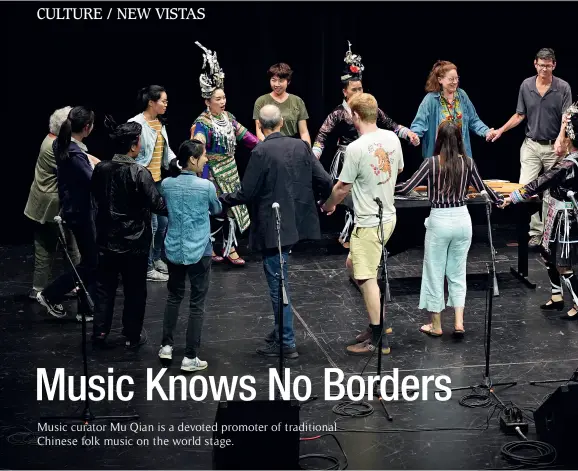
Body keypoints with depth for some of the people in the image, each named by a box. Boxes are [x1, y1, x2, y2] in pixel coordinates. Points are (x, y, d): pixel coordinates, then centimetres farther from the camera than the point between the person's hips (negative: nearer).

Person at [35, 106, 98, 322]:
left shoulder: (62, 145, 3)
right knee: (90, 263, 3)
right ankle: (50, 295, 12)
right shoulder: (75, 154, -27)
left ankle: (87, 309, 20)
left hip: (73, 208, 10)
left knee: (91, 260, 14)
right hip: (80, 212, -10)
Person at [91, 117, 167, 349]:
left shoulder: (101, 169, -4)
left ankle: (100, 331, 20)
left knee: (105, 286, 16)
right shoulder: (139, 173, -19)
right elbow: (158, 205, -19)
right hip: (134, 243, -4)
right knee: (134, 290, 9)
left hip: (107, 240, 4)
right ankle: (132, 336, 17)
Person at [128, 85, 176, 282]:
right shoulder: (136, 124, -16)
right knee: (151, 224, -4)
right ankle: (147, 268, 7)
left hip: (159, 180, 8)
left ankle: (156, 258, 34)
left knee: (163, 222, 15)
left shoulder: (160, 123, 9)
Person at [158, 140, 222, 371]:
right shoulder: (206, 186, -14)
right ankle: (190, 357, 5)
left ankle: (166, 346, 26)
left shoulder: (167, 184, -3)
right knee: (197, 303, 3)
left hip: (174, 249, 4)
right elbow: (217, 210, 7)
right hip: (198, 251, -4)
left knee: (174, 296, 21)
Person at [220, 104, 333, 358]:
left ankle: (286, 343, 8)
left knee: (278, 284, 2)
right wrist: (319, 200, 20)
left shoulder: (261, 152, -15)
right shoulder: (301, 146, 1)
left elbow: (246, 193, -14)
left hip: (272, 228, -6)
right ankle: (281, 330, 31)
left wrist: (220, 199, 3)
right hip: (295, 223, 6)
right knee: (280, 281, 22)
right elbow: (325, 181, -1)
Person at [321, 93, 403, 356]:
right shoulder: (392, 138, 1)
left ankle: (378, 339, 6)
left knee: (367, 278, 0)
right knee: (353, 265, 22)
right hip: (388, 216, 8)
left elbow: (342, 188, -12)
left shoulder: (356, 148, -20)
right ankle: (377, 320, 24)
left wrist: (328, 205, 7)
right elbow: (399, 170, 17)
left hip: (369, 222, -8)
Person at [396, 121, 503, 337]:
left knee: (434, 272, 10)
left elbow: (406, 188, -14)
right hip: (462, 220, 3)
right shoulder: (467, 162, -2)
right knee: (457, 272, 16)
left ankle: (436, 325, 18)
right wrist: (499, 200, 29)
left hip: (439, 221, -3)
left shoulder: (432, 162, -11)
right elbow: (482, 188, 11)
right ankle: (458, 322, 10)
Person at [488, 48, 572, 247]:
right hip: (531, 146, 2)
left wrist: (560, 139, -25)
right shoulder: (526, 85, 1)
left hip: (553, 147, -2)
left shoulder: (563, 88, -6)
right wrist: (501, 130, 2)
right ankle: (536, 231, 0)